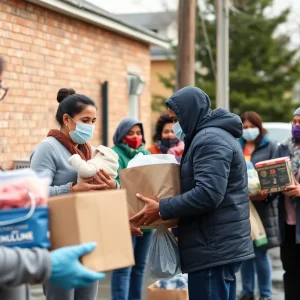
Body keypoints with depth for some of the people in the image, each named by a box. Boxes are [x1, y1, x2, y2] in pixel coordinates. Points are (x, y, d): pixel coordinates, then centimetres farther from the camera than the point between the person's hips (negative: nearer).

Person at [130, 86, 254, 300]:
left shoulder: (210, 139, -14)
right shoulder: (215, 135, 20)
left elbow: (208, 194, -25)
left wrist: (162, 209, -20)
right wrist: (170, 211, 16)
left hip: (214, 248, -11)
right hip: (222, 245, 11)